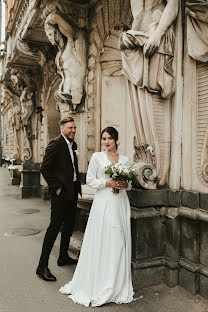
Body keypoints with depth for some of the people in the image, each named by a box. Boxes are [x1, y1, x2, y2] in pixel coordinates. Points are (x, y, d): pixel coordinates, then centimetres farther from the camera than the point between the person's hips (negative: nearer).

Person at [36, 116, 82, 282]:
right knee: (55, 225, -6)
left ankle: (63, 257, 33)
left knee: (69, 225, 17)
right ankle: (42, 266, 4)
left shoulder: (73, 144, 12)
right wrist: (56, 187, -17)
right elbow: (44, 168, -17)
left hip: (73, 191, 9)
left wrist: (77, 184, 13)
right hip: (61, 193, -9)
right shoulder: (55, 144, -13)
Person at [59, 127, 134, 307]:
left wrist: (125, 184, -4)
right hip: (103, 202, -3)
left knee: (119, 241, 7)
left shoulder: (124, 159, 11)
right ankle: (98, 285, 13)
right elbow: (90, 179, -1)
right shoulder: (97, 157, 1)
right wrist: (108, 183, -12)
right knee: (101, 241, -2)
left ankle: (118, 285, 21)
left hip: (121, 203, 4)